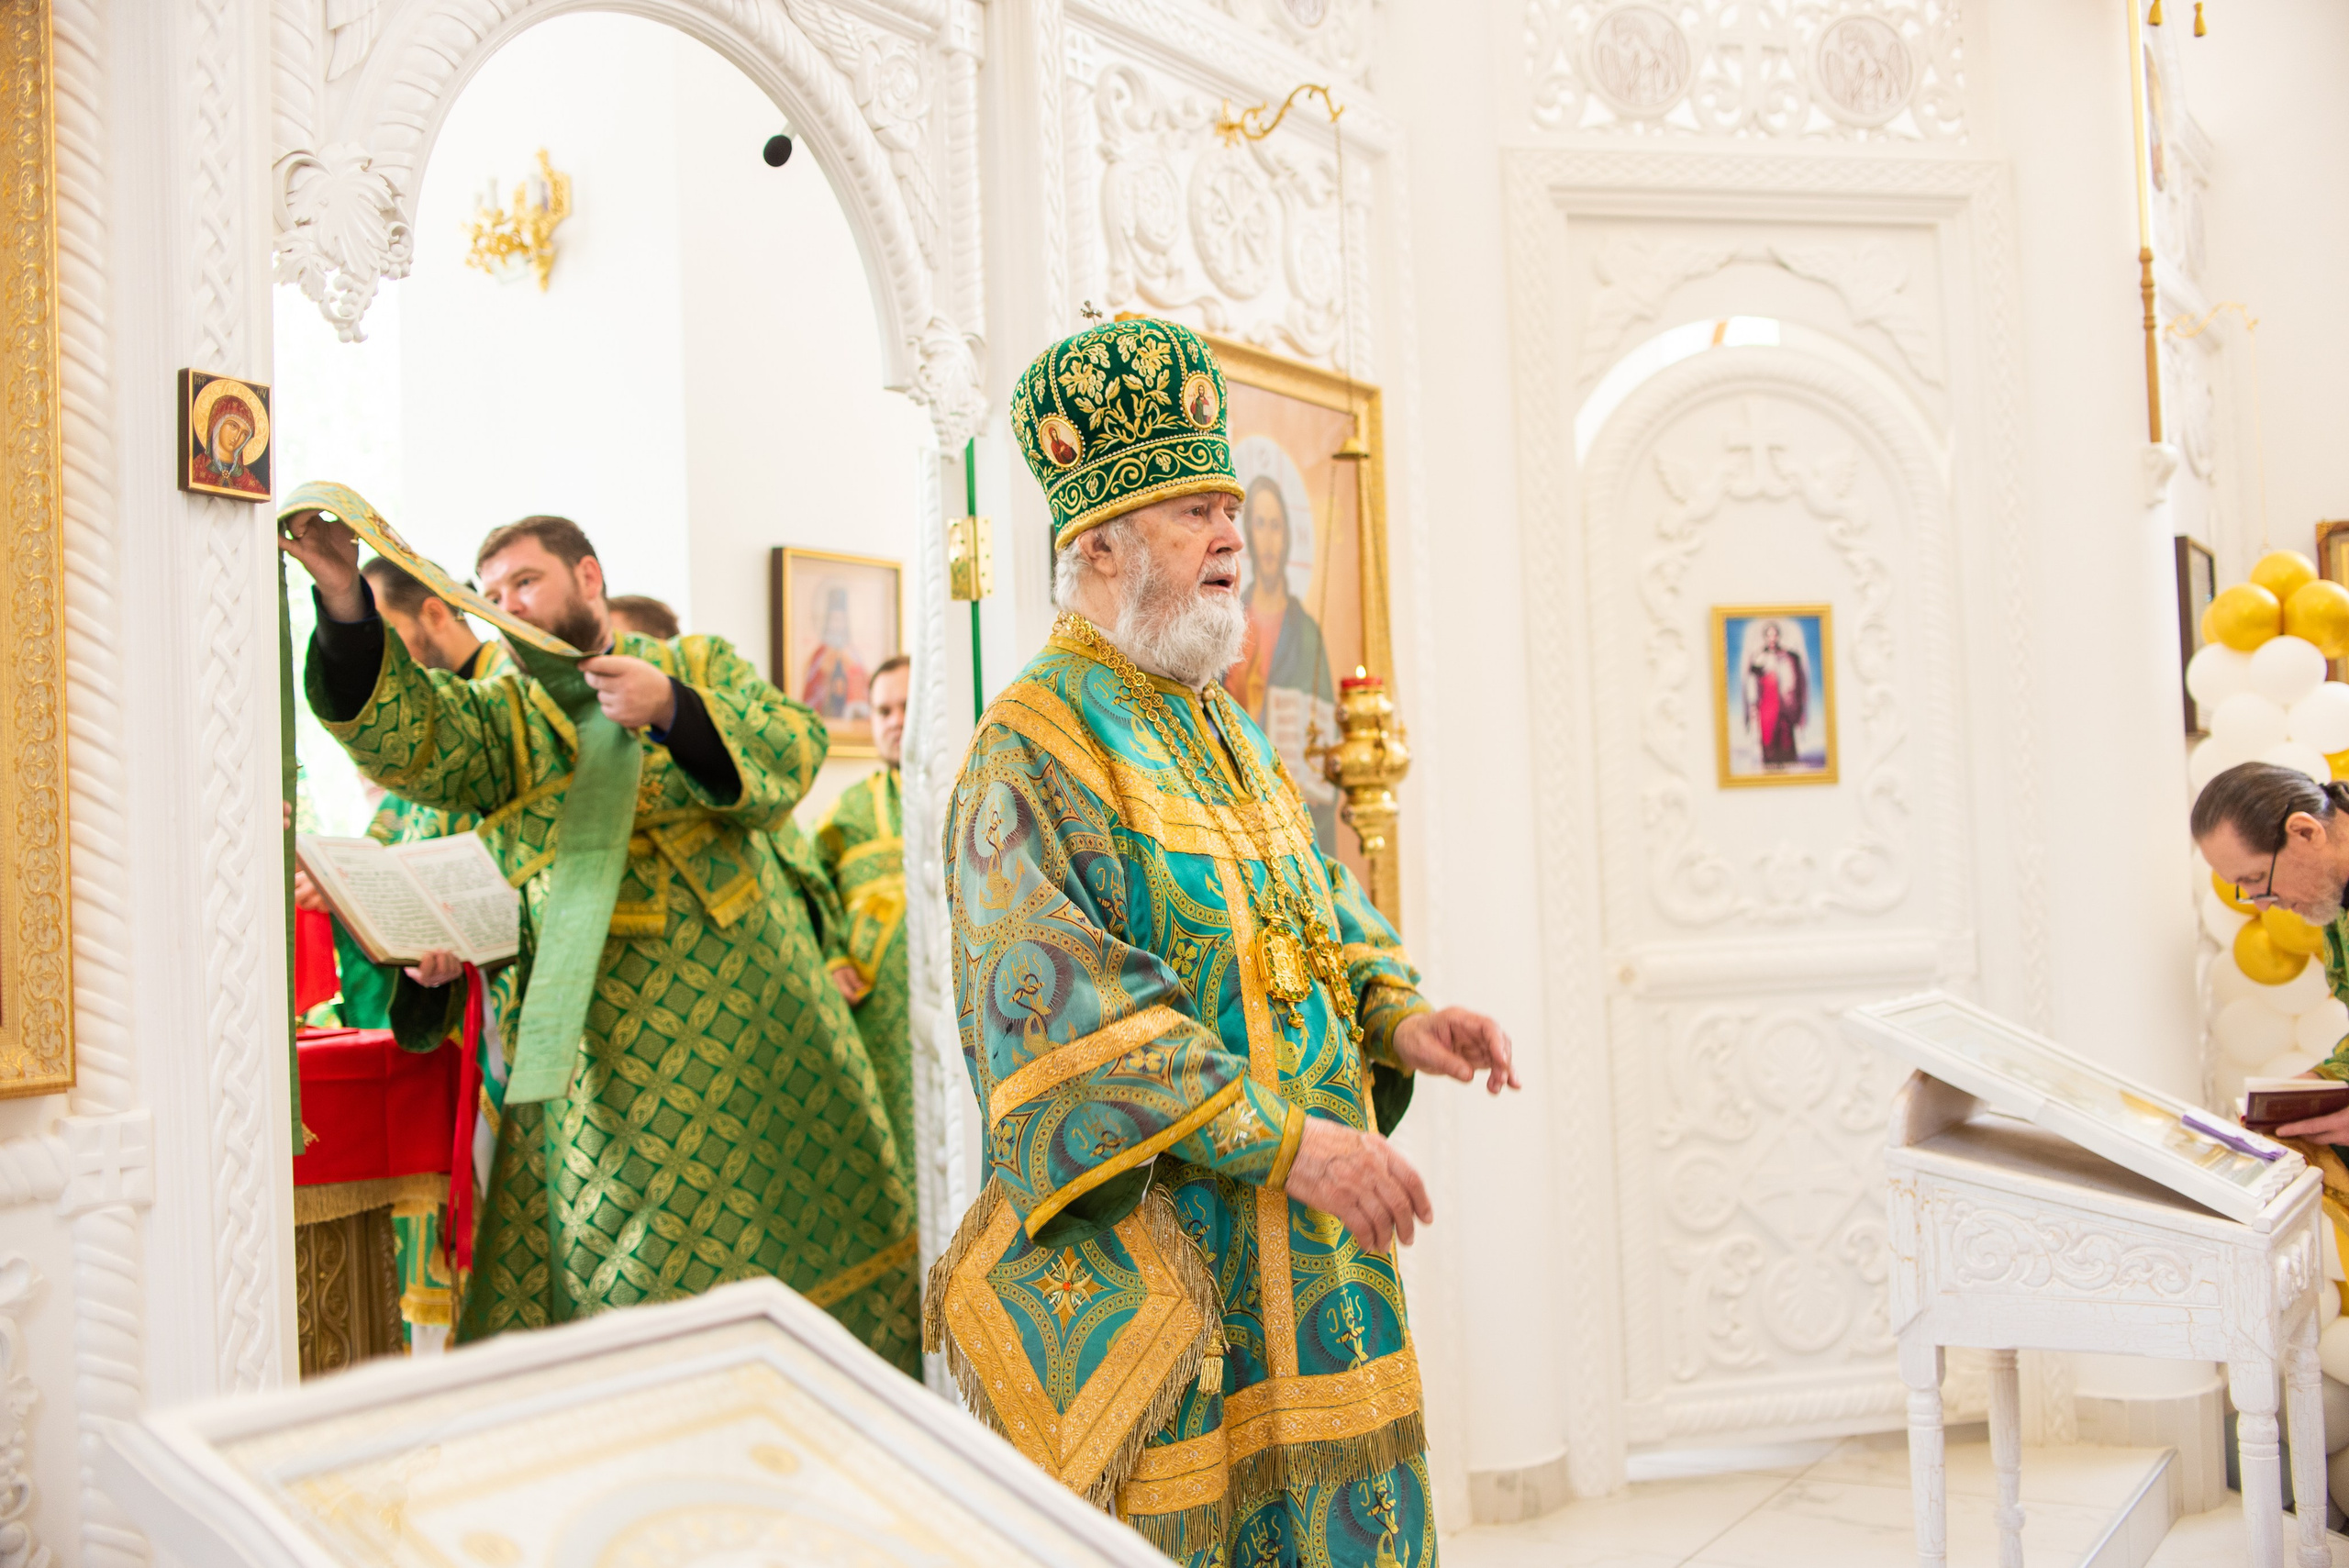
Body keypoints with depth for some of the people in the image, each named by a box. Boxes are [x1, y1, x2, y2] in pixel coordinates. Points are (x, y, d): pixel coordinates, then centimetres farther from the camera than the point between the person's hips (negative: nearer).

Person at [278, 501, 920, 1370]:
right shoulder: (504, 713, 12)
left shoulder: (699, 664, 11)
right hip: (603, 1042, 0)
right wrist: (346, 602, -22)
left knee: (790, 1228, 7)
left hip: (741, 1004, 0)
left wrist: (673, 710, -19)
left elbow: (793, 754, -4)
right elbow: (406, 736, -8)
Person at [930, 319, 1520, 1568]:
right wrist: (1287, 1138, -26)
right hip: (1152, 1243, -8)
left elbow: (1320, 910, 20)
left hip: (1307, 1235, 8)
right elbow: (1067, 1003, -23)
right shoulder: (1031, 753, -13)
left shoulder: (1222, 729, 15)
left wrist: (1396, 1018, -1)